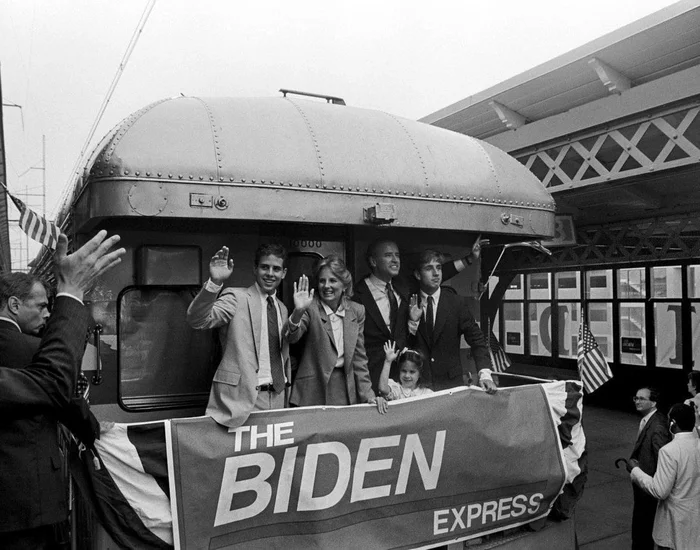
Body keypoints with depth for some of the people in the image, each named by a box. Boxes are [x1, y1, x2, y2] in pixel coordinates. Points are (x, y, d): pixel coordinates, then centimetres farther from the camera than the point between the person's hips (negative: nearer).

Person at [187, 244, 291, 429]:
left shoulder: (282, 309, 16)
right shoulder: (237, 298, -4)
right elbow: (197, 320, -20)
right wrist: (214, 282, -33)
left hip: (278, 397, 6)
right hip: (244, 397, -6)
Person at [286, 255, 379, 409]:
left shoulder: (357, 311, 7)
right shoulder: (310, 308, -5)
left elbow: (359, 357, 11)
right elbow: (292, 338, -20)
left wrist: (368, 394, 7)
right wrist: (298, 311, -38)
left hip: (345, 392, 3)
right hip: (312, 392, -3)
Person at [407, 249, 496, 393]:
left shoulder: (456, 303, -1)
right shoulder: (409, 304, 0)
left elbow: (477, 340, -3)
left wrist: (485, 374, -15)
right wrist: (413, 321, -17)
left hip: (451, 382, 0)